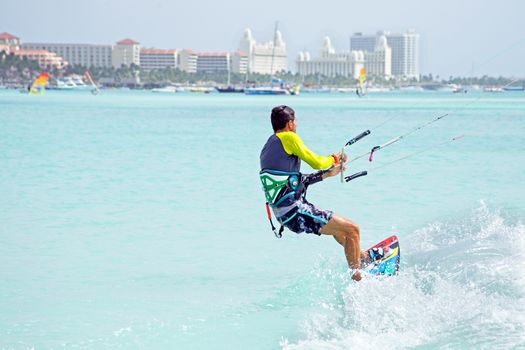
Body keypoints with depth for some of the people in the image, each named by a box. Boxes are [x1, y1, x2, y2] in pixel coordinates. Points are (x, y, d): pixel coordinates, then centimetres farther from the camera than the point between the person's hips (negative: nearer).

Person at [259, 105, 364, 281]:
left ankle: (362, 257, 52)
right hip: (295, 212, -10)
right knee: (352, 229, -6)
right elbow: (316, 162, -11)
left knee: (337, 225, 32)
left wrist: (328, 173, 27)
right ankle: (357, 278, -3)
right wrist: (334, 158, 11)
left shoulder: (266, 150, 19)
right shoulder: (288, 137, -9)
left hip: (283, 214, 10)